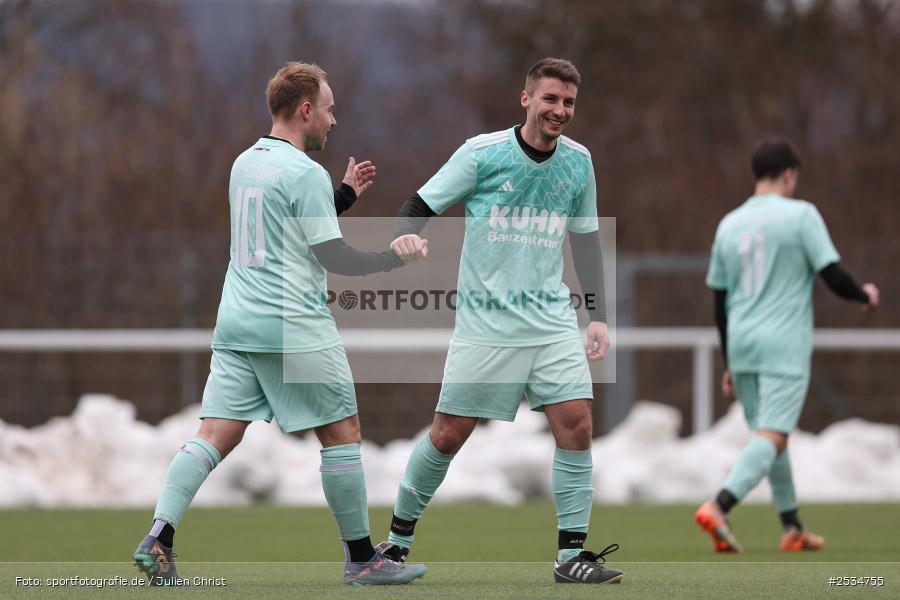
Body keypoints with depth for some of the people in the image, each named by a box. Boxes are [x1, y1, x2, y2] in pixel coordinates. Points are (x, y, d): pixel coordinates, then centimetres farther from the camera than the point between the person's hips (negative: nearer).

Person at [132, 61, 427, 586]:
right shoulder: (306, 173, -11)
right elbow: (331, 255, -12)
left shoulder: (245, 163, 15)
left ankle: (158, 538, -17)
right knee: (342, 433, 4)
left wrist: (346, 193, 32)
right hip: (295, 328, -7)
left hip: (236, 322, 7)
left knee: (216, 435, 0)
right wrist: (397, 256, -1)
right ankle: (362, 558, 10)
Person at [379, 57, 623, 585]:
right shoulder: (482, 153, -6)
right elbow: (421, 206, -1)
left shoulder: (578, 161, 6)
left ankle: (572, 554, -5)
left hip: (553, 321, 3)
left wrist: (599, 316, 12)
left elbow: (586, 239, 17)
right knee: (449, 434, 0)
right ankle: (399, 537, 19)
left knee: (576, 422, -11)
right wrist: (406, 236, -24)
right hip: (484, 321, -3)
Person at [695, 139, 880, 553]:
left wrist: (730, 365, 22)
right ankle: (718, 507, -30)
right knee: (771, 437, -11)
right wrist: (865, 295, 15)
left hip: (741, 346, 6)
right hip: (785, 345, -6)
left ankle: (792, 529, 23)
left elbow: (719, 301, 15)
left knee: (768, 435, 17)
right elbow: (833, 275, -8)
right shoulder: (800, 215, -4)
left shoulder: (729, 224, 12)